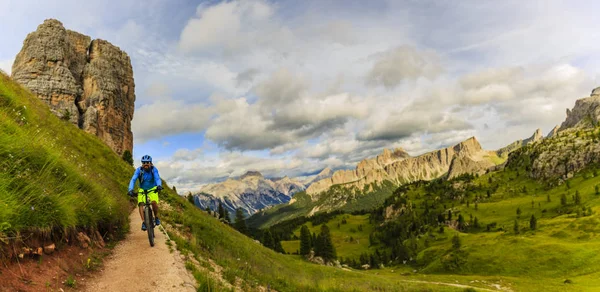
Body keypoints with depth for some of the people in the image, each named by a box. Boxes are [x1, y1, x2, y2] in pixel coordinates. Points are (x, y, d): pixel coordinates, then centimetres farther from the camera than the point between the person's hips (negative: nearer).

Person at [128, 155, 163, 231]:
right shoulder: (139, 170, -17)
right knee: (141, 204, -21)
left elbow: (157, 178, -33)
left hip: (152, 189, -1)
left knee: (154, 202, -26)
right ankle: (143, 222, -15)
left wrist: (159, 185, -54)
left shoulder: (154, 169, -18)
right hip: (142, 190, 1)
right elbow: (133, 180, -27)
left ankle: (156, 217, -3)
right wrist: (130, 190, -44)